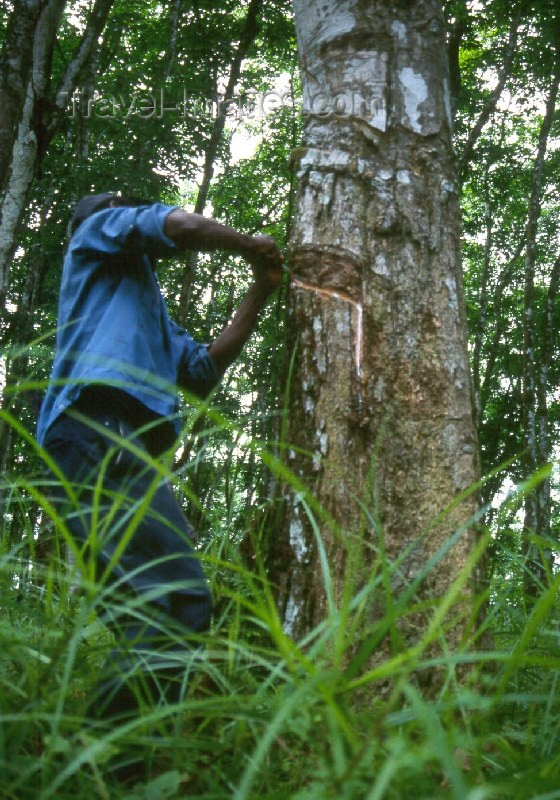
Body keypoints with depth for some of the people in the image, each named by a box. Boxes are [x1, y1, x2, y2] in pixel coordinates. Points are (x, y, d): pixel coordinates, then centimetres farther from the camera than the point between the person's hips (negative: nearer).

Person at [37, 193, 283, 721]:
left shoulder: (148, 307, 40)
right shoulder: (101, 225, 20)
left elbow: (203, 370, 32)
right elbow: (180, 226, 0)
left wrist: (258, 295, 32)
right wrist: (252, 247, 17)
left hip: (127, 451, 9)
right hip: (98, 433, -9)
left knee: (154, 610, -3)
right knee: (180, 602, -22)